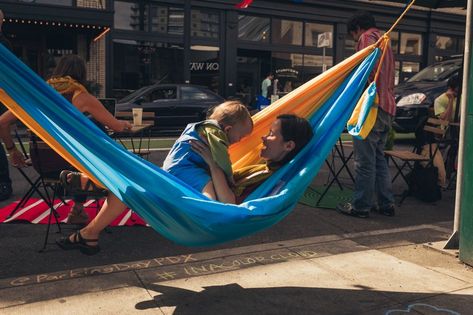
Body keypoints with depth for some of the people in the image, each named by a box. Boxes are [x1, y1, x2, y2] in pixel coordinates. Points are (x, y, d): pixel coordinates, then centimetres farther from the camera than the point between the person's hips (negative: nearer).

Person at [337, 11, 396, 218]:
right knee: (379, 158, 15)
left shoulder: (367, 37, -2)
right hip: (387, 109, 10)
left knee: (365, 160, -6)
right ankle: (385, 204, 17)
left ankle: (361, 206, -1)